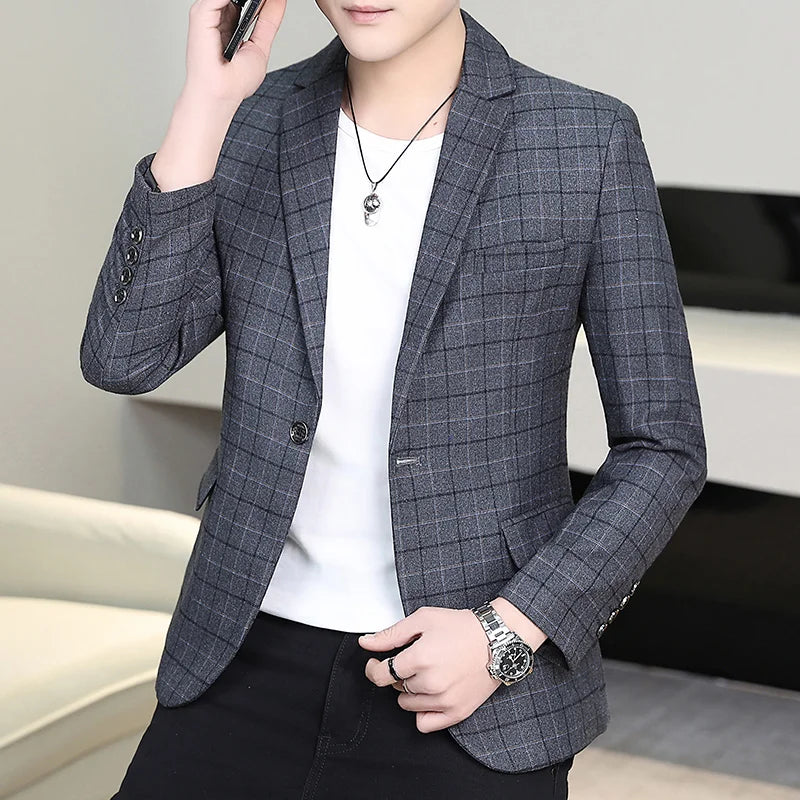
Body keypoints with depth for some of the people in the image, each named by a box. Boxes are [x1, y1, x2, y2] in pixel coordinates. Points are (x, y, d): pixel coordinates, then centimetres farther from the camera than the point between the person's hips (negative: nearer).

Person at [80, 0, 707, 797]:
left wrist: (506, 635, -15)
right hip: (258, 661, 3)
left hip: (475, 685, -2)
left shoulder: (590, 143, -7)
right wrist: (206, 97, -15)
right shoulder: (252, 128, 2)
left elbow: (662, 450, -4)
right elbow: (123, 358, -11)